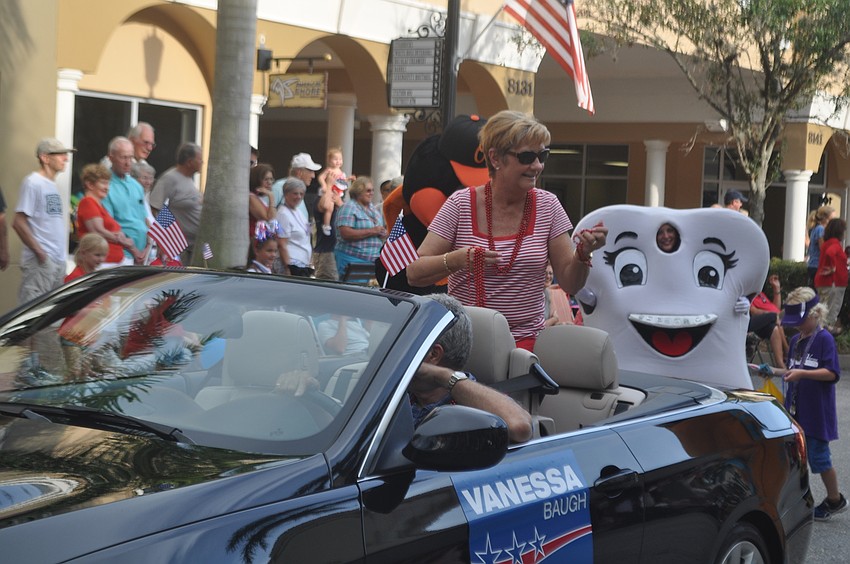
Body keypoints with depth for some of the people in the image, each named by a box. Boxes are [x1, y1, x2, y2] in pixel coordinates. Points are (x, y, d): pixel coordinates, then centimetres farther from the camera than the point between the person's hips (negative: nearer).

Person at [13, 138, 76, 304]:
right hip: (40, 261, -9)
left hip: (58, 260, 9)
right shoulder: (33, 183, -10)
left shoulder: (52, 185, 16)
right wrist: (38, 251, -15)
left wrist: (61, 250, 12)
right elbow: (19, 223, -15)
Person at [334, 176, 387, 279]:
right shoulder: (349, 207, -7)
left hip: (373, 259, 7)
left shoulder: (373, 208, 18)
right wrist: (372, 231, -18)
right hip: (353, 258, -7)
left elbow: (381, 230, 28)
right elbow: (345, 233, -19)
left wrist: (383, 233, 2)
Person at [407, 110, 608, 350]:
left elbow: (570, 284, 7)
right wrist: (457, 260, -24)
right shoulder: (461, 204, -3)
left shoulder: (547, 206, 4)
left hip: (525, 340, 1)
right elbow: (414, 274, -6)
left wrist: (583, 254, -14)